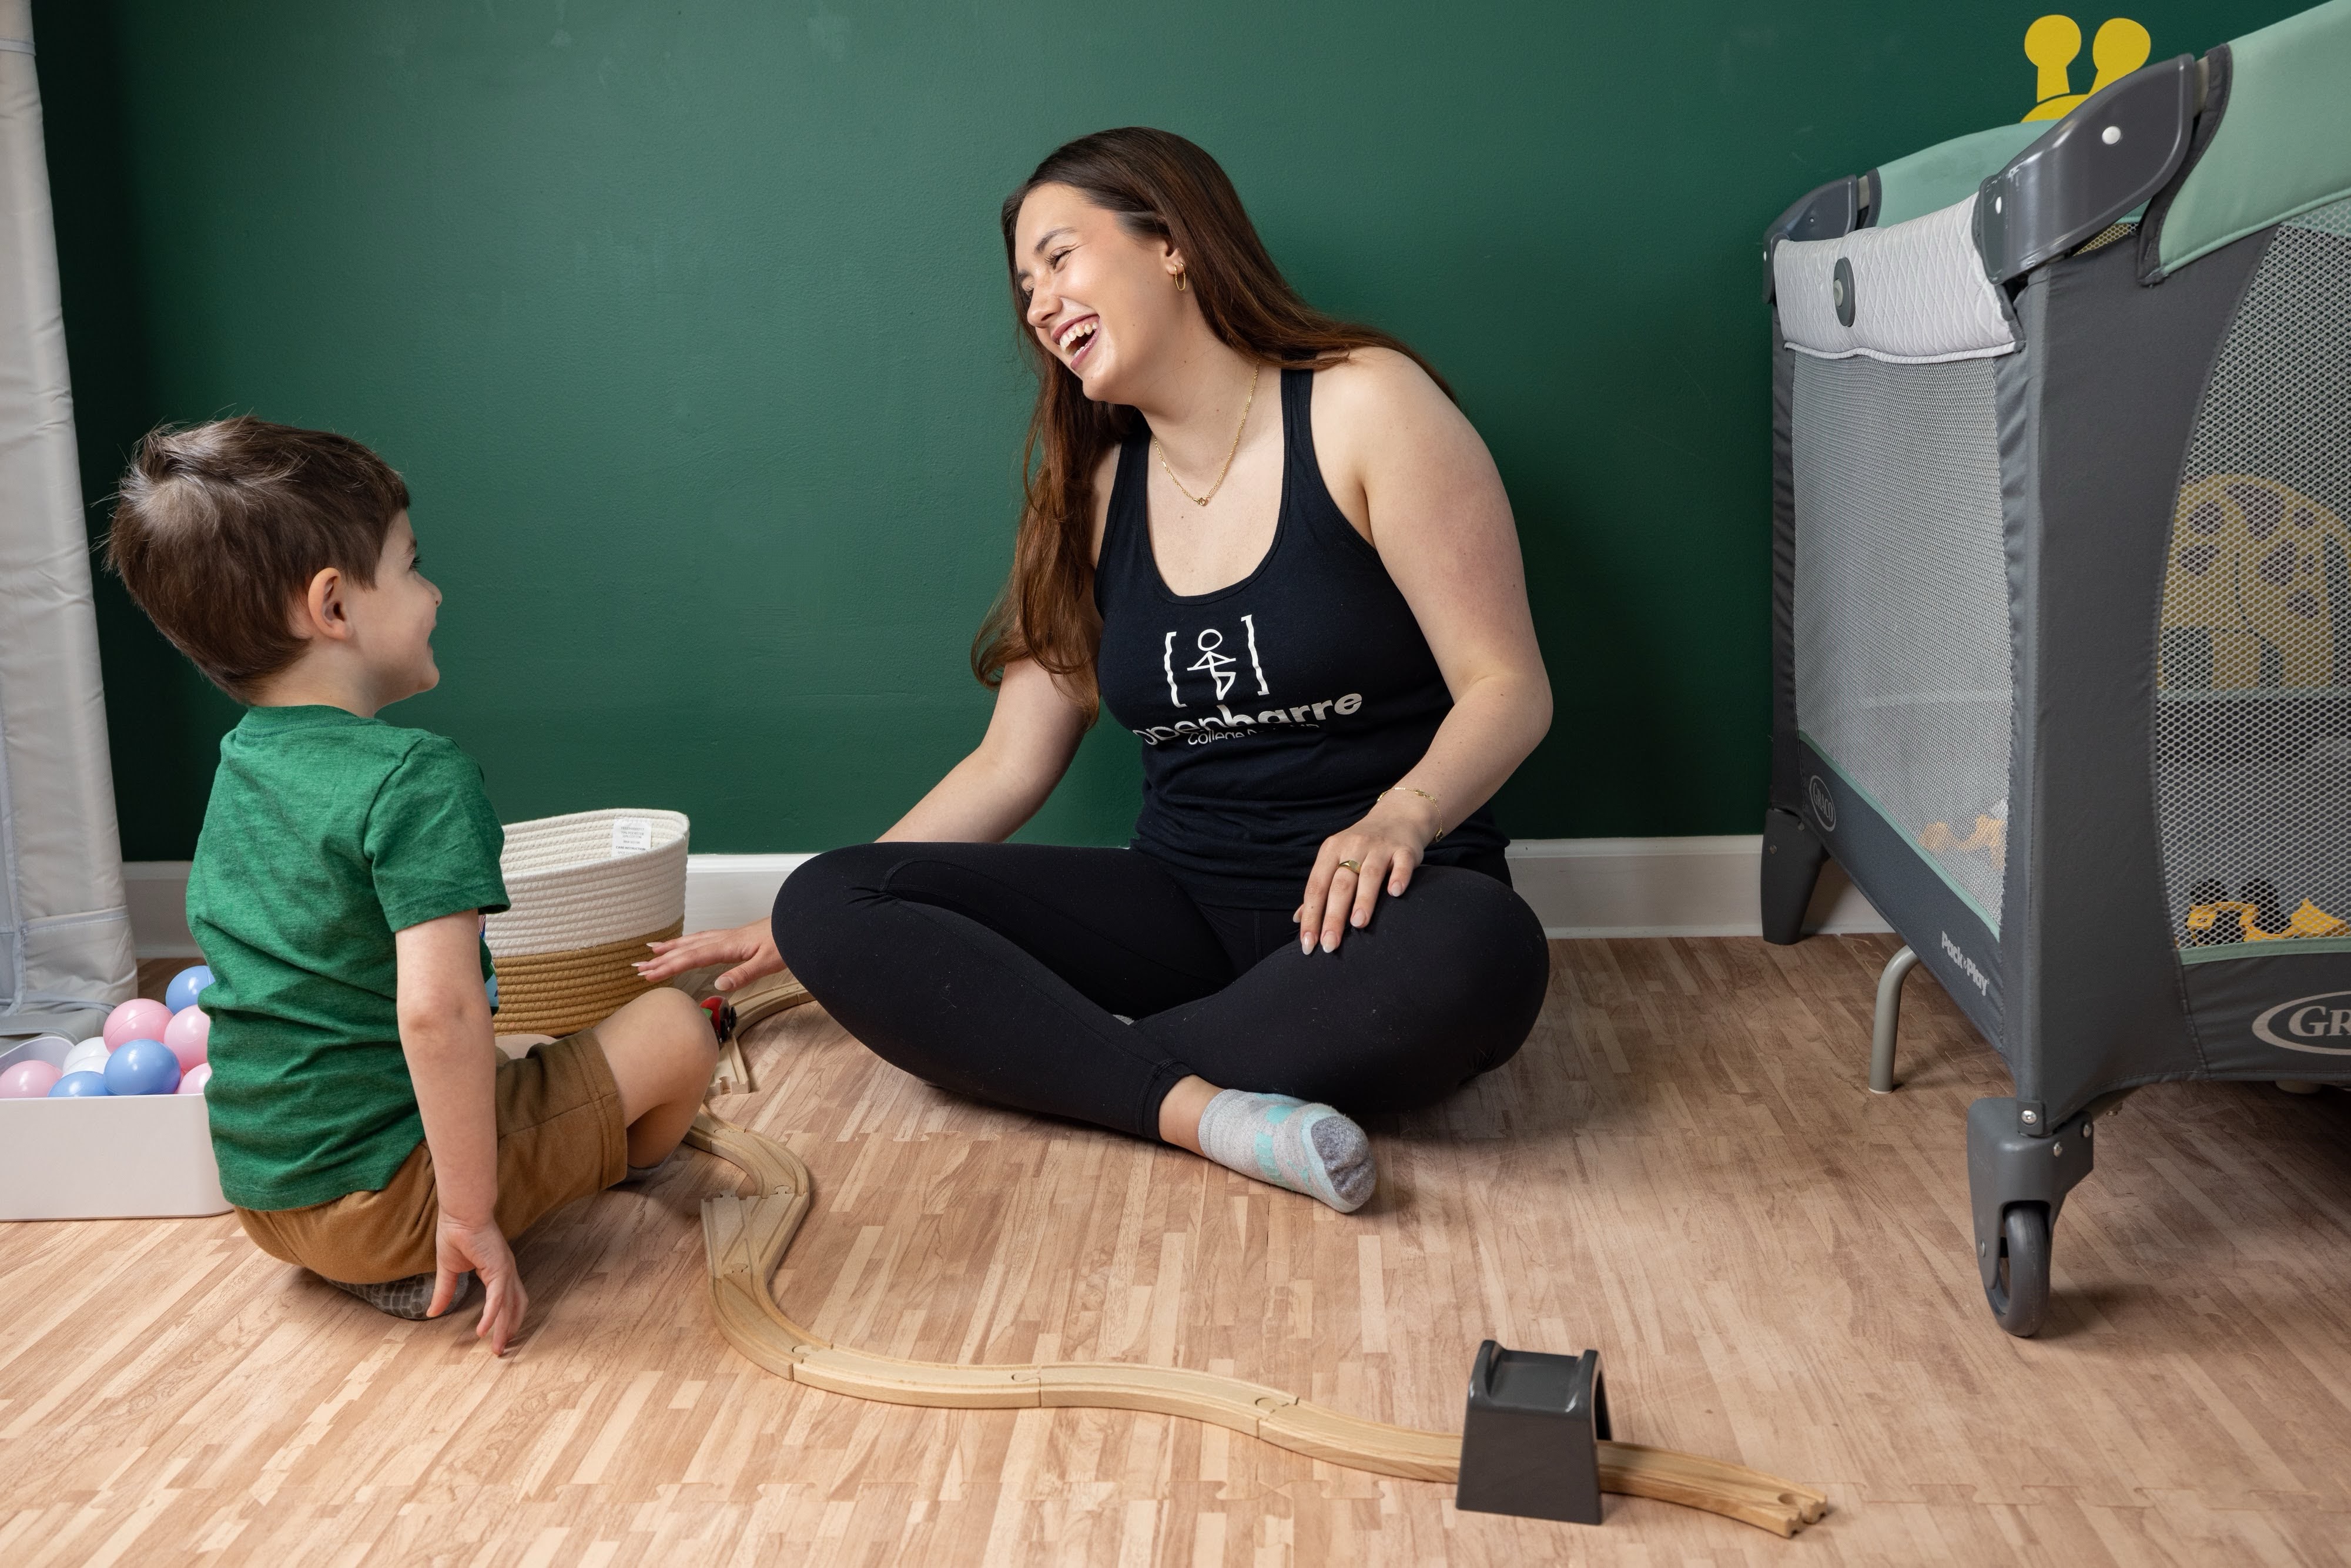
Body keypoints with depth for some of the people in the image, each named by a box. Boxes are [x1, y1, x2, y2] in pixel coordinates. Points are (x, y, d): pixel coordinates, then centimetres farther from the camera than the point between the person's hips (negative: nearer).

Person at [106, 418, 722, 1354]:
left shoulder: (239, 765, 6)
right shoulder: (418, 779, -21)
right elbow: (436, 1009, -31)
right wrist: (472, 1214, -23)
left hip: (262, 1195, 8)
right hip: (376, 1200, -8)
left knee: (502, 1063, 32)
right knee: (674, 1029, -3)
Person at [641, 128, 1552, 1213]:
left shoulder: (1364, 408, -2)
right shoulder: (1093, 494, 13)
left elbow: (1508, 687, -6)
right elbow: (1009, 767, 13)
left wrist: (1399, 814, -27)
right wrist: (796, 925, 11)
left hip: (1371, 911, -4)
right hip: (1180, 910, 4)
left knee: (1477, 954, -40)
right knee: (830, 907, -15)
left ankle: (1059, 1058, -22)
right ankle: (1204, 1109, -30)